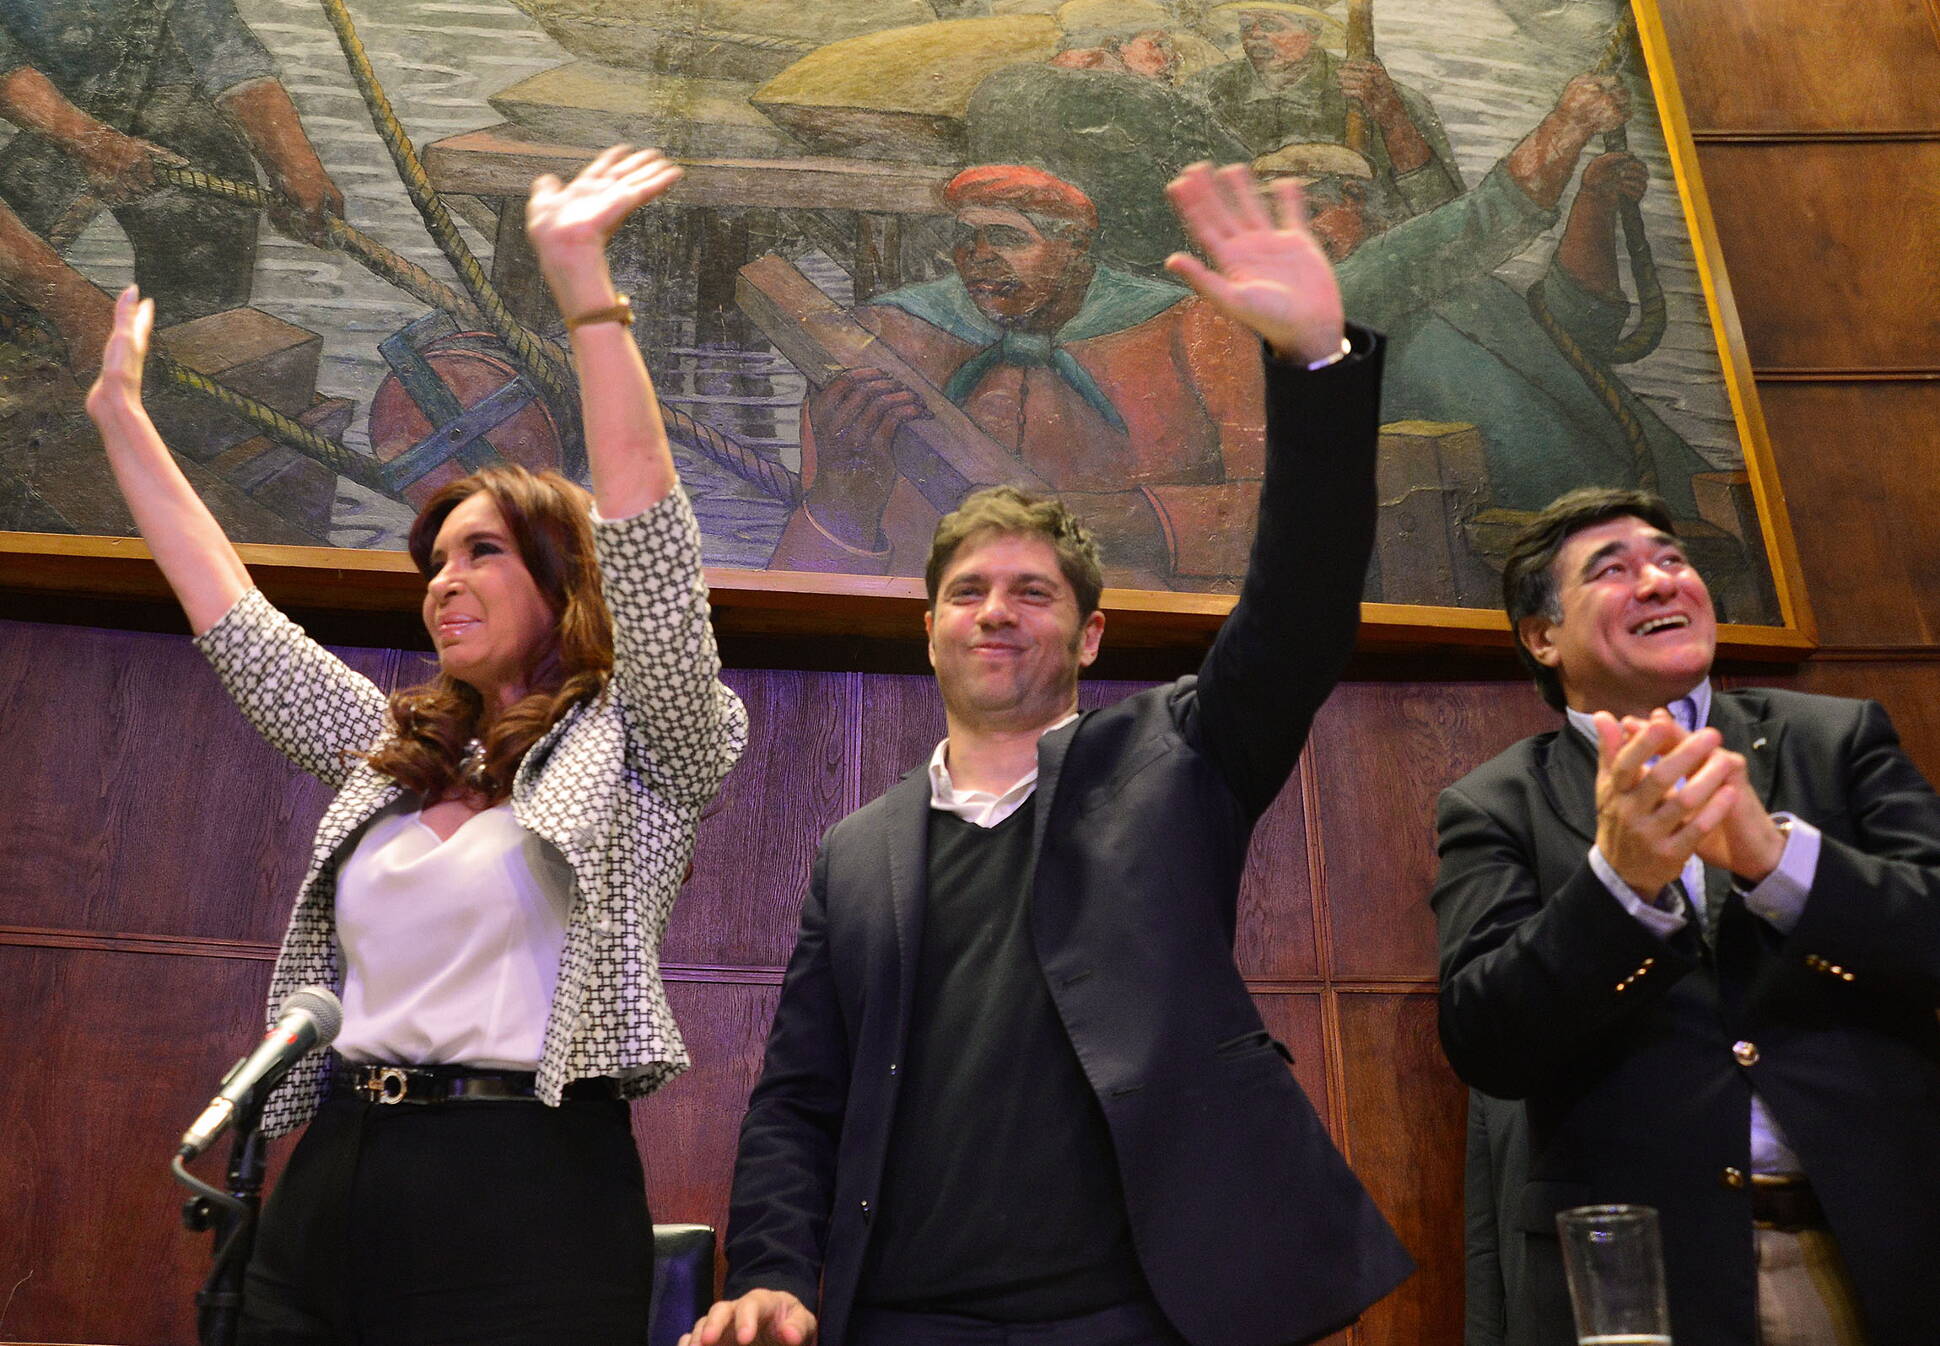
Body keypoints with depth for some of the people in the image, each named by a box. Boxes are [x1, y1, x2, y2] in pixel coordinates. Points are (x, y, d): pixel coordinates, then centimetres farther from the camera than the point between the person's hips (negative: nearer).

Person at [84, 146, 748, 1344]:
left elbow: (648, 545, -16)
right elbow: (236, 624, 22)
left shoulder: (639, 751, -2)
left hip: (524, 1209, -6)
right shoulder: (394, 758, 16)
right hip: (330, 1189, 6)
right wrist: (121, 416, 24)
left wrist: (582, 281, -22)